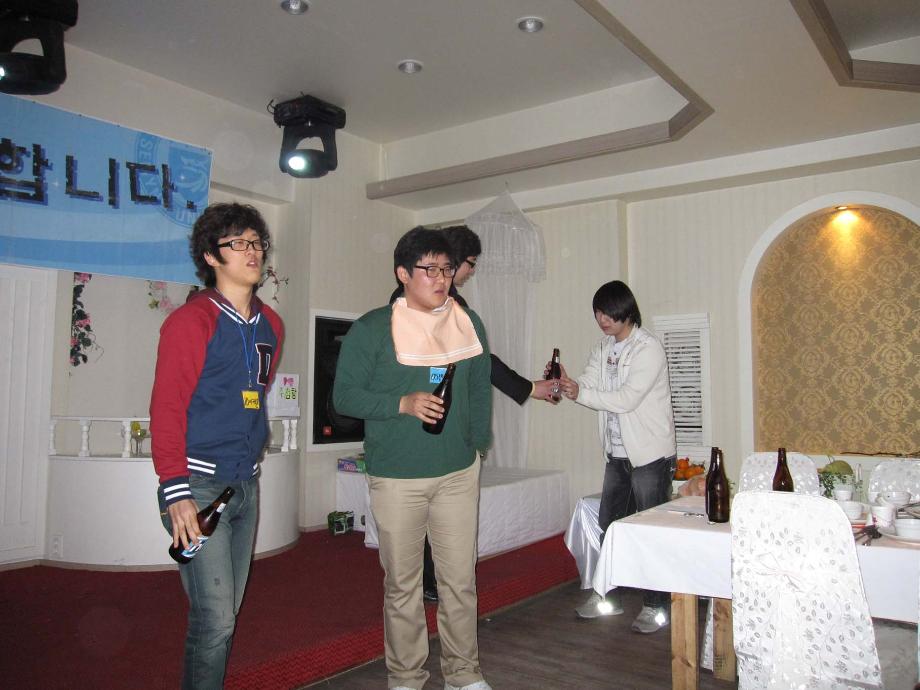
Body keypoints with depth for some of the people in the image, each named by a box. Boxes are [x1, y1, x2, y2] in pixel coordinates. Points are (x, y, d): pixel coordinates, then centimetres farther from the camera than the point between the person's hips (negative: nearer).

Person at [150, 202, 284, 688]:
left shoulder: (270, 325, 12)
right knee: (215, 618, -5)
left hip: (246, 484, 7)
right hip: (200, 484, -7)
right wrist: (176, 491, -18)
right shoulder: (191, 321, -9)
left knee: (226, 612, 15)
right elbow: (166, 409, -13)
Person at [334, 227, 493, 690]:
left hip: (458, 473, 3)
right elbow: (344, 395, -7)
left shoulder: (468, 323, 7)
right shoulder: (371, 329, -6)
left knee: (461, 579, 9)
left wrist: (477, 444, 11)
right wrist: (403, 404, -19)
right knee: (402, 584, 9)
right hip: (396, 477, -3)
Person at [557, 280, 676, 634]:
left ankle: (656, 606, 15)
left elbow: (627, 399, -23)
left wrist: (580, 393, -23)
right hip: (617, 455, 8)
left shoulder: (648, 349, -15)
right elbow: (588, 384, 1)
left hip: (650, 454, -7)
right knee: (609, 526, 15)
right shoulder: (603, 348, 9)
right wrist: (564, 382, -19)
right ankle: (607, 596, 29)